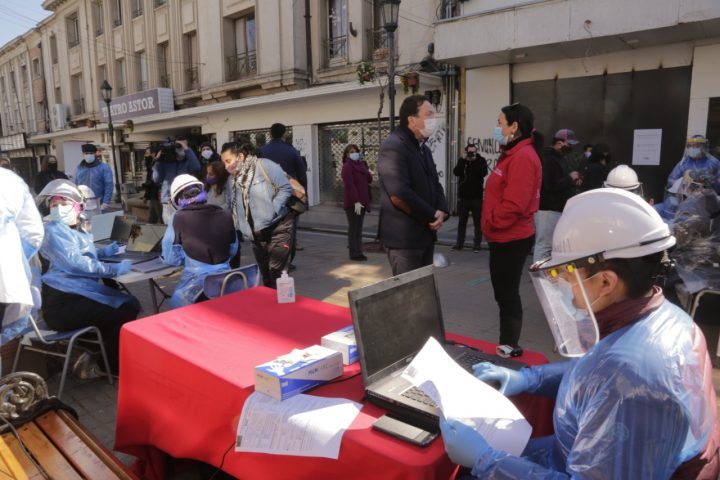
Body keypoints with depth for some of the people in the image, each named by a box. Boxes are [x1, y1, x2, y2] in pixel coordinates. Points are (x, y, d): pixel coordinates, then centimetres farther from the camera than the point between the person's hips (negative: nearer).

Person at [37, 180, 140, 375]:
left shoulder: (78, 229, 17)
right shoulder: (53, 230, -10)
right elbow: (75, 263, -21)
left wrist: (103, 252, 21)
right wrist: (115, 269, -19)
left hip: (77, 293, 9)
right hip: (62, 302, -9)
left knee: (131, 304, 4)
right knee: (125, 311, -15)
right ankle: (109, 366, 4)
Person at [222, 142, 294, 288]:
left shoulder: (264, 166, -11)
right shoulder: (232, 180, 10)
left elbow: (286, 188, -13)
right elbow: (231, 207, 17)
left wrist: (271, 211, -18)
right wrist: (241, 226, 3)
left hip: (278, 228, -6)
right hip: (256, 236, 6)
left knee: (276, 273, -10)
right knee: (266, 275, 12)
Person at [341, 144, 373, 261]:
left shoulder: (361, 164, 14)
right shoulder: (347, 166, -10)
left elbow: (369, 180, 13)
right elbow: (350, 185, -18)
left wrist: (368, 172, -8)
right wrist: (356, 202, -24)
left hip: (362, 201, 7)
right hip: (352, 203, -7)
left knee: (359, 228, 12)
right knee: (353, 228, -2)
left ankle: (358, 252, 18)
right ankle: (354, 253, 4)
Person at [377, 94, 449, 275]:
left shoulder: (424, 148, 17)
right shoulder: (393, 147, -17)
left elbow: (434, 184, 18)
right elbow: (399, 195, -27)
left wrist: (442, 211, -3)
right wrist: (432, 216, -15)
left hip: (426, 234, 10)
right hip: (404, 237, -10)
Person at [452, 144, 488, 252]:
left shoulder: (481, 160, -1)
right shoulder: (462, 161, 6)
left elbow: (483, 173, -18)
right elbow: (456, 172, -10)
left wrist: (474, 160, -18)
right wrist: (464, 160, -15)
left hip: (476, 197, -3)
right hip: (463, 196, 3)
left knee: (477, 222, 2)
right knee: (461, 221, 11)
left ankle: (477, 244, 7)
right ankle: (459, 243, 19)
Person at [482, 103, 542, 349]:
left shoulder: (523, 157, -18)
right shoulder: (513, 154, 15)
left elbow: (514, 204, -25)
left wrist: (491, 222, -12)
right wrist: (491, 226, 11)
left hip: (511, 239, -10)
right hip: (506, 237, 10)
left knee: (507, 296, 0)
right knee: (505, 294, 16)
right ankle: (507, 347, 28)